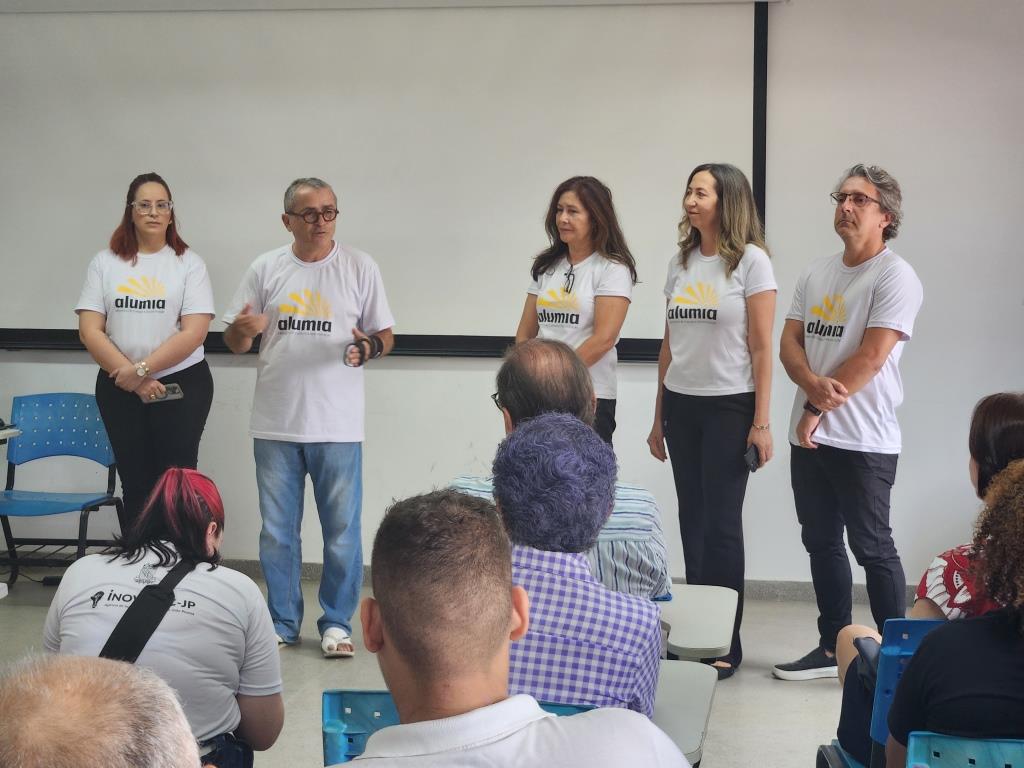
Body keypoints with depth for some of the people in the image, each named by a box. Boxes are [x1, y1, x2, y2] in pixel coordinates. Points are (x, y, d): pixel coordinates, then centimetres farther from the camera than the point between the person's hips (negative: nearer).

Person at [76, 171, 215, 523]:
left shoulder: (188, 263, -1)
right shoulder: (105, 262, 4)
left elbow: (194, 332, -10)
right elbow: (89, 330, -3)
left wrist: (143, 369, -15)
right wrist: (131, 378, -11)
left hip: (181, 385, -2)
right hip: (118, 388, 2)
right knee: (135, 484, 8)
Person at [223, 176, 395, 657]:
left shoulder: (360, 268, 1)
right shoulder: (266, 269, 5)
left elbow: (385, 336, 4)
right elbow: (235, 343, 9)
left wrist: (368, 346, -18)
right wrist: (241, 329, -14)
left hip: (337, 425, -2)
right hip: (275, 424, 2)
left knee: (342, 531, 3)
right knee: (277, 532, 10)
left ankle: (337, 623, 16)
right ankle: (282, 623, 22)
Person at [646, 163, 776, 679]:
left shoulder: (751, 261, -5)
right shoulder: (680, 262, 11)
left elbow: (761, 349, -8)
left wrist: (761, 423, -12)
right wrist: (659, 418, 15)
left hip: (729, 407, -6)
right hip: (682, 405, 6)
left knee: (722, 524, -4)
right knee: (692, 521, 9)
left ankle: (726, 643, 4)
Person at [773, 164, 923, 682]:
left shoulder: (895, 277, -9)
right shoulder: (816, 273, 13)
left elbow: (870, 357, -16)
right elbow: (789, 342, 7)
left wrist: (818, 410, -12)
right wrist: (813, 384, -14)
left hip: (864, 441, -7)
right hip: (810, 437, 7)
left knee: (872, 548, -2)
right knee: (821, 542, 12)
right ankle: (833, 648, 23)